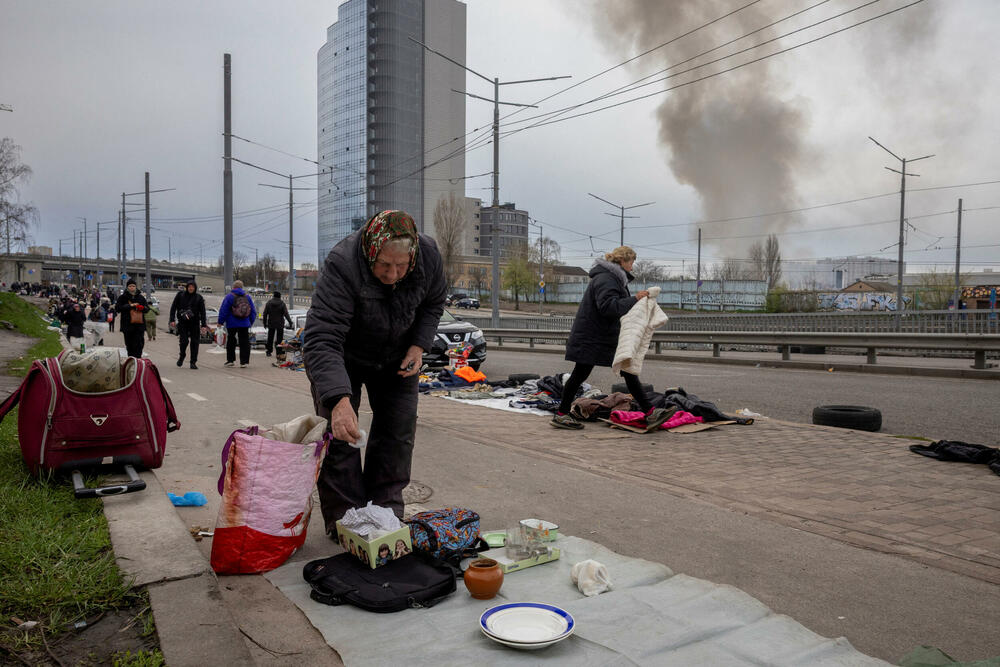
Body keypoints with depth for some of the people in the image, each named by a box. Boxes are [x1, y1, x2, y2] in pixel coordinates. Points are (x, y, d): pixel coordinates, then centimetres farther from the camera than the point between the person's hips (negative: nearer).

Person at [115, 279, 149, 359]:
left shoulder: (141, 297, 13)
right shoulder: (122, 297, 5)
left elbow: (147, 308, 19)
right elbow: (117, 308, -7)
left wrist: (142, 308, -4)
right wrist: (130, 305, -14)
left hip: (139, 325, 1)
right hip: (127, 324, -1)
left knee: (139, 344, -8)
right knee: (129, 344, 6)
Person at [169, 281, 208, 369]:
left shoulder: (199, 298, 3)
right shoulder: (180, 295, 3)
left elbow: (202, 312, 2)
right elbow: (173, 307, 5)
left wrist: (203, 325, -5)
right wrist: (172, 320, -4)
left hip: (194, 323, 1)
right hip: (182, 322, -1)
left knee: (195, 342, -1)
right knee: (184, 340, -9)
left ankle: (193, 362, 8)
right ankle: (182, 356, 20)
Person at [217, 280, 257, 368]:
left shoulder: (229, 296, -4)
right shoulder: (247, 297, 7)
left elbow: (223, 310, -6)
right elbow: (253, 312, 11)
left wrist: (220, 322, 1)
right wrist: (250, 322, 21)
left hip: (232, 324, -2)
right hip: (245, 324, 2)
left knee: (231, 342, 10)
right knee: (244, 342, 3)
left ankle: (230, 360, 13)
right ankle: (244, 362, 0)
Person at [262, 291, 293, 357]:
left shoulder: (269, 303, 2)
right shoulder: (282, 304, -5)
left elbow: (265, 314, 4)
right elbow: (286, 314, -10)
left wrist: (265, 322, 12)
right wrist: (290, 322, -8)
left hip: (271, 324, 2)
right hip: (280, 324, -2)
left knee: (270, 338, 10)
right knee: (279, 338, 2)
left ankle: (268, 351, 10)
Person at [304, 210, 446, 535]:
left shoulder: (429, 255, -24)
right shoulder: (342, 264, -38)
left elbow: (433, 303, -1)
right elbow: (321, 340, -44)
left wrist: (419, 345, -15)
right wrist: (339, 399, -56)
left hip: (397, 358, 4)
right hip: (342, 358, -4)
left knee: (398, 434, 5)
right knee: (339, 434, -8)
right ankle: (343, 521, 6)